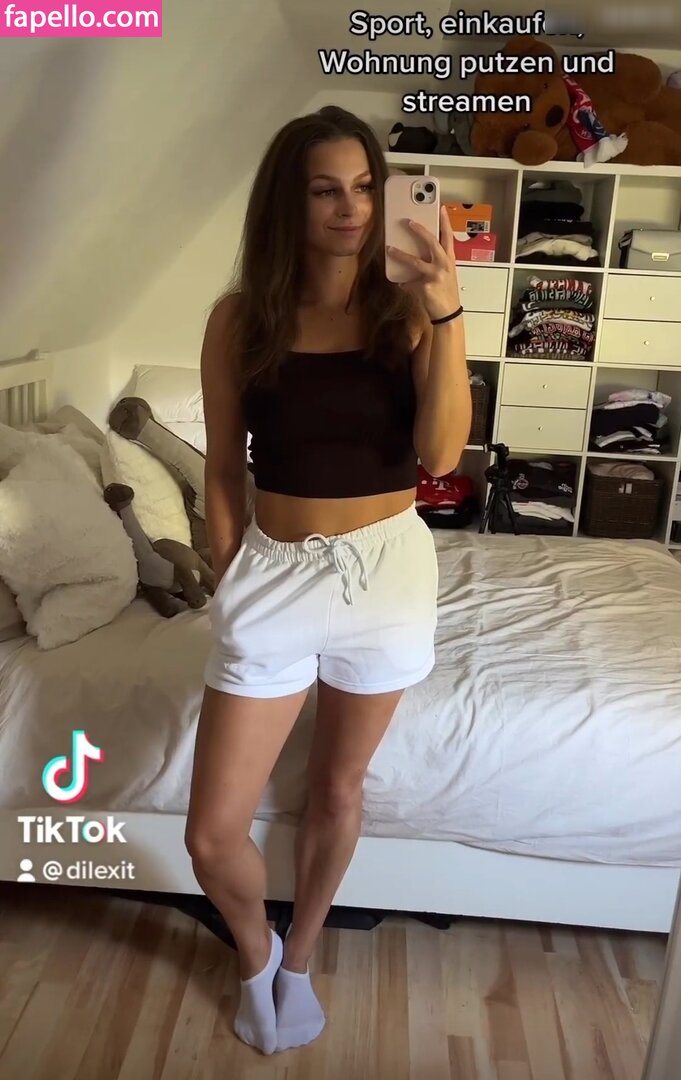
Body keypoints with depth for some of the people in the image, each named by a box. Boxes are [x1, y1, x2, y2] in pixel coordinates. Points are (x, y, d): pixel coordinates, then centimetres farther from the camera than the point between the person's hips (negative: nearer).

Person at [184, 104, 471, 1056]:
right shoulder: (241, 319, -4)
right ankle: (256, 954, 38)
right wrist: (231, 586, 4)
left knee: (338, 791, 18)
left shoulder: (406, 311, -3)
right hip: (276, 575, 0)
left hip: (388, 569, 1)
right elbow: (223, 471, 2)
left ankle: (298, 961, 46)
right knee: (213, 834, 2)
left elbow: (441, 456, -15)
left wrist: (446, 314, -23)